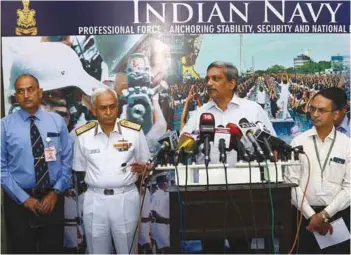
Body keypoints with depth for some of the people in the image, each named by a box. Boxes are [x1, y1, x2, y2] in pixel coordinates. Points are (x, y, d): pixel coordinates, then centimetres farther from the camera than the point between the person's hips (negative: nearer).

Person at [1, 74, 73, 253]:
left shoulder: (57, 121, 2)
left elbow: (67, 160, 3)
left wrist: (55, 192, -6)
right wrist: (24, 198, -9)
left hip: (52, 198, 2)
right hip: (18, 200, -1)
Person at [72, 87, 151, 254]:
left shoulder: (135, 131, -3)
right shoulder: (82, 135, 0)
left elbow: (145, 165, 5)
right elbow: (80, 169, 10)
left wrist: (142, 168, -15)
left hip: (126, 198, -1)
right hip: (94, 201, 1)